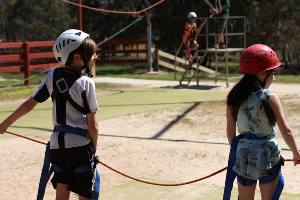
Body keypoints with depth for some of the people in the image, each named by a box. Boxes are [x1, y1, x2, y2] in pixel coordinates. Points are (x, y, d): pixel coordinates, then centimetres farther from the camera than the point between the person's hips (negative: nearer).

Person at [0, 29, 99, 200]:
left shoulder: (53, 75, 1)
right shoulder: (86, 83, -13)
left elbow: (30, 104, 3)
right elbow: (92, 125, -12)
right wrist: (94, 148, 5)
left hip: (57, 143, 5)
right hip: (80, 146, -5)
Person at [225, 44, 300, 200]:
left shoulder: (233, 97, -1)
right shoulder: (269, 98, -14)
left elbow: (230, 131, 6)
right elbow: (286, 130, -13)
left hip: (243, 155, 4)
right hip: (268, 155, -3)